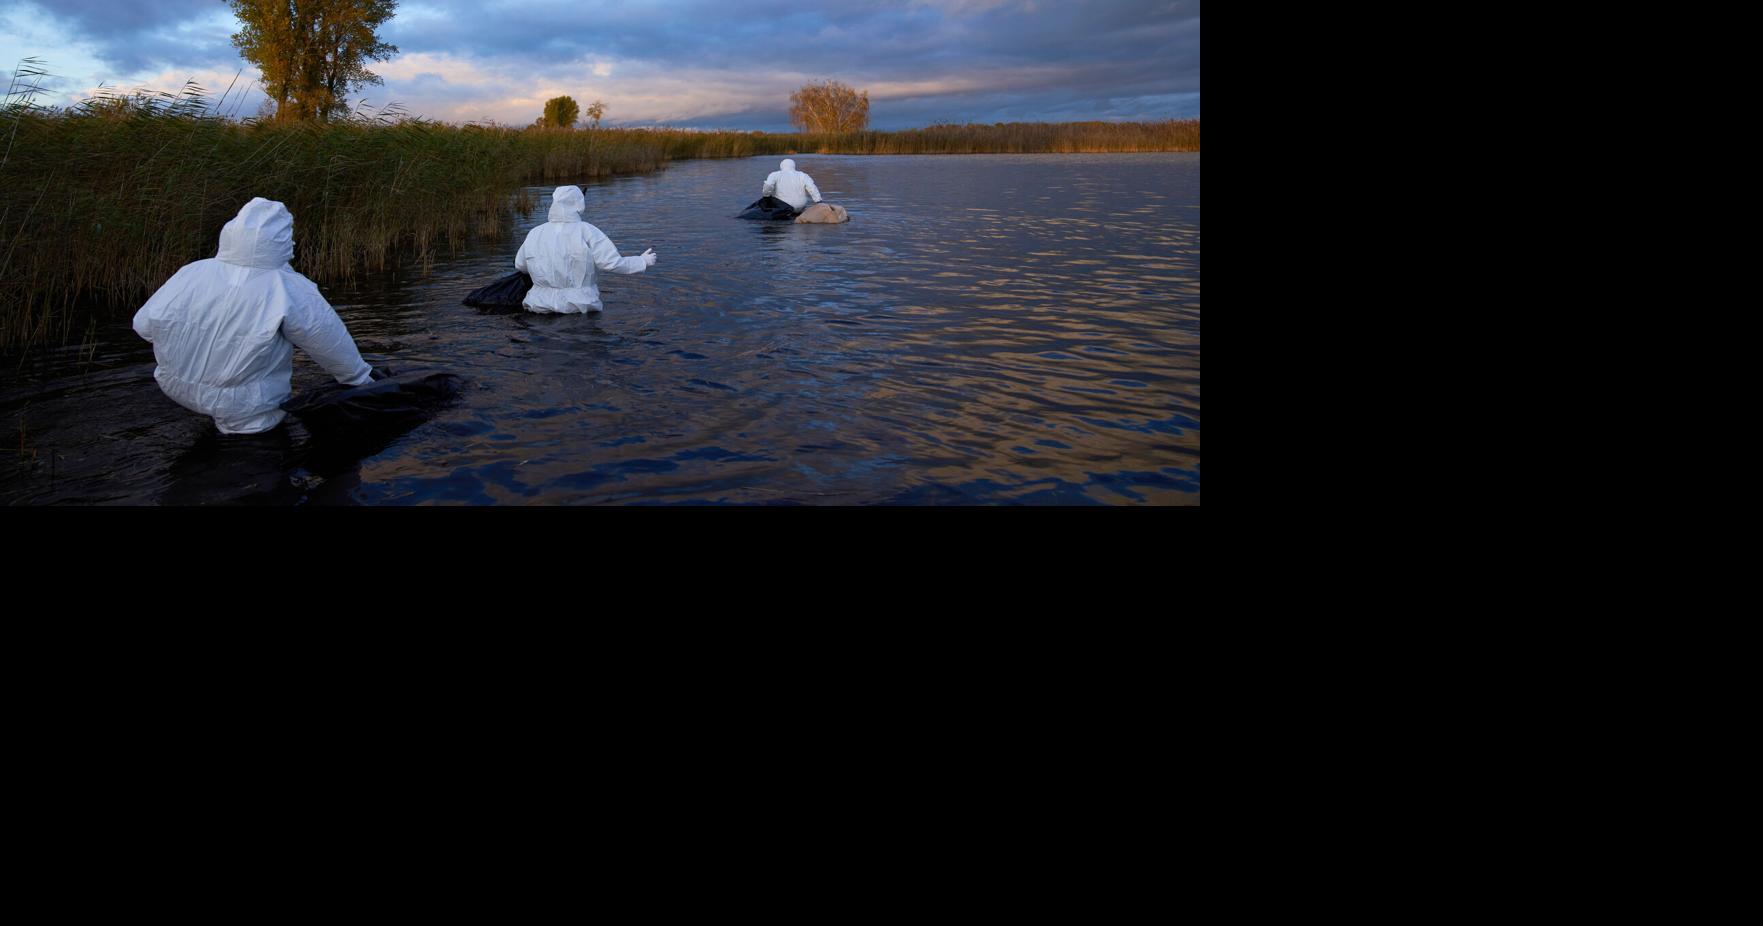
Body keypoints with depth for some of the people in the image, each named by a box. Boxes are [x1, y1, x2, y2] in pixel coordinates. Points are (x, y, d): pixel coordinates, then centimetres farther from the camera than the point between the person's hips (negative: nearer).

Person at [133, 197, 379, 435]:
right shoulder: (289, 292, -22)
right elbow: (333, 344, -11)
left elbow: (143, 324, 0)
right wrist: (361, 379, 7)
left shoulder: (190, 274, -12)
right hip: (247, 414, -5)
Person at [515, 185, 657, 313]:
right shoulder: (586, 231, -7)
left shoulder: (534, 234, 4)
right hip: (580, 306, -3)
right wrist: (642, 261, 5)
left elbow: (519, 266, 16)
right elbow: (612, 263, -10)